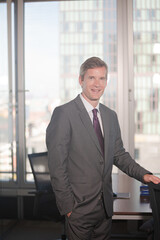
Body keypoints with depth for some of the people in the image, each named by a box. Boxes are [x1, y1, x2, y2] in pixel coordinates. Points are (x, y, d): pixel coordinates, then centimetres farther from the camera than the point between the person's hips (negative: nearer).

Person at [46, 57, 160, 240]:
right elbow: (57, 164, -14)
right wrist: (67, 205, -15)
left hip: (106, 206, 6)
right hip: (79, 208, -6)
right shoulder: (63, 113, -12)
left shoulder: (111, 116, 10)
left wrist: (143, 174, 0)